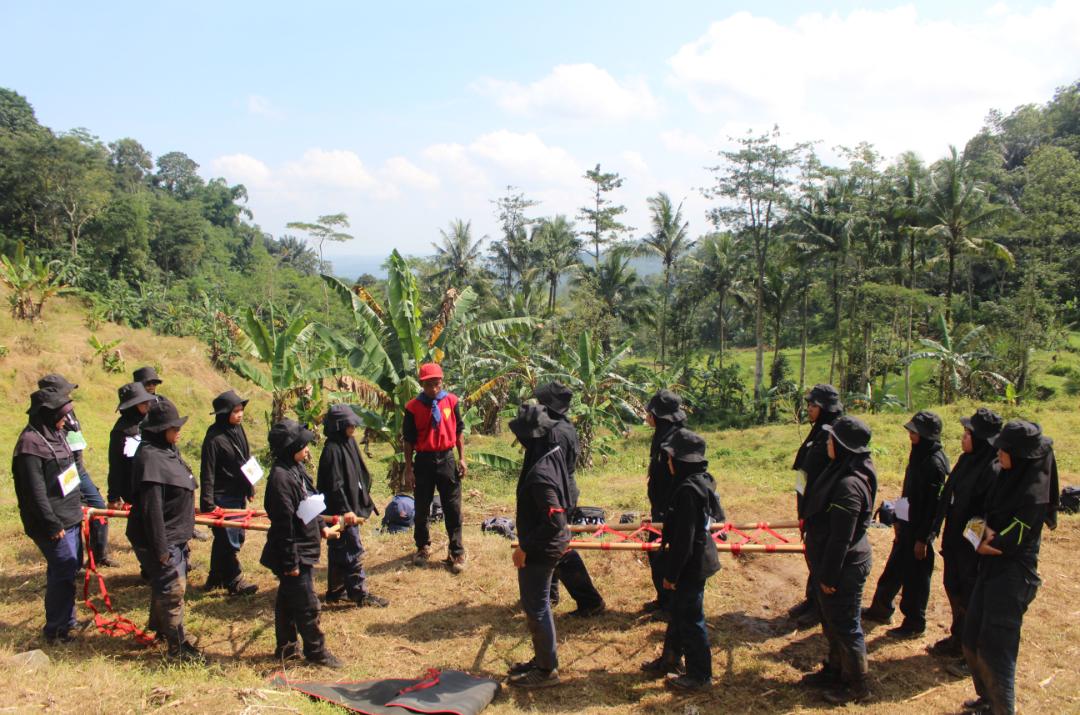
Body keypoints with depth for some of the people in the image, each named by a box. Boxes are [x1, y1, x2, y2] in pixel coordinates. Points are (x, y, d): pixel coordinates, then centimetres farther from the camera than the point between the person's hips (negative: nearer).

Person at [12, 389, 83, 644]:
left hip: (69, 517, 9)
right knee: (63, 573, -3)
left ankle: (66, 620, 29)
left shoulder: (55, 435, 9)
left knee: (67, 570, 16)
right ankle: (56, 630, 8)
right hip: (53, 524, -9)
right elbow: (35, 492, -21)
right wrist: (52, 525, -19)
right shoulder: (30, 444, -20)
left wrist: (77, 505, 22)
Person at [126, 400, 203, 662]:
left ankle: (160, 627, 42)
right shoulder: (150, 458, -24)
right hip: (161, 539, -10)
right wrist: (160, 548, -23)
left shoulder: (170, 451, 7)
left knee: (164, 585, 24)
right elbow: (151, 508, -26)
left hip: (175, 536, 10)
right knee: (173, 589, -2)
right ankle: (178, 646, 9)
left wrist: (183, 535, 23)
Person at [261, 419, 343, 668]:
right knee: (307, 605, 1)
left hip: (302, 550, 10)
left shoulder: (297, 469, 6)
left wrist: (321, 526, 21)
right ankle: (316, 651, 14)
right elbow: (284, 524, -24)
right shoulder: (281, 477, -24)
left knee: (287, 600, 19)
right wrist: (291, 562, -21)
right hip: (293, 553, -10)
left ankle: (286, 647, 31)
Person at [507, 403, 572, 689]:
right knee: (536, 603, 22)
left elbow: (554, 521, -29)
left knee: (536, 606, 7)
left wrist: (525, 547, -19)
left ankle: (547, 670, 22)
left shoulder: (539, 473, -29)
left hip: (539, 551, -9)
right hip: (545, 546, 9)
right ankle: (542, 658, 37)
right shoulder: (553, 457, -1)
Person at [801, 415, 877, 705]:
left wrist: (829, 575, -18)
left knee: (845, 626, 7)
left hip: (845, 568, -10)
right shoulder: (841, 472, 4)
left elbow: (841, 538, -25)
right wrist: (823, 571, 20)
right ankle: (834, 671, 40)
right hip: (836, 564, 10)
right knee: (832, 623, 23)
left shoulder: (849, 484, -29)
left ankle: (857, 686, 24)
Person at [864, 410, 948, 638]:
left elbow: (934, 504, -21)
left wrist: (923, 538, -18)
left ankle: (914, 623, 21)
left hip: (921, 529, -9)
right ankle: (881, 608, 36)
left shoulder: (935, 463, -22)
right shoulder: (918, 455, 4)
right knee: (894, 568, 20)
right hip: (907, 523, 9)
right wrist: (898, 519, 16)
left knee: (915, 575, 6)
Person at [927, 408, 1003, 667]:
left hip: (973, 544, -9)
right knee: (954, 589, 20)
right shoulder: (966, 460, 4)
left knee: (971, 598, 5)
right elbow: (947, 496, 10)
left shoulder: (993, 470, -23)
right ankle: (958, 640, 38)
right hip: (954, 538, 9)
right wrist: (936, 528, 10)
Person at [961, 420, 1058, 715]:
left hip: (1012, 575, -9)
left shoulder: (1034, 493, -21)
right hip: (991, 568, 9)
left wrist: (985, 542, -3)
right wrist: (988, 530, -8)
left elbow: (1011, 541, -19)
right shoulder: (1007, 475, 3)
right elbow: (987, 512, 12)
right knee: (972, 642, 17)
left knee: (994, 648, -2)